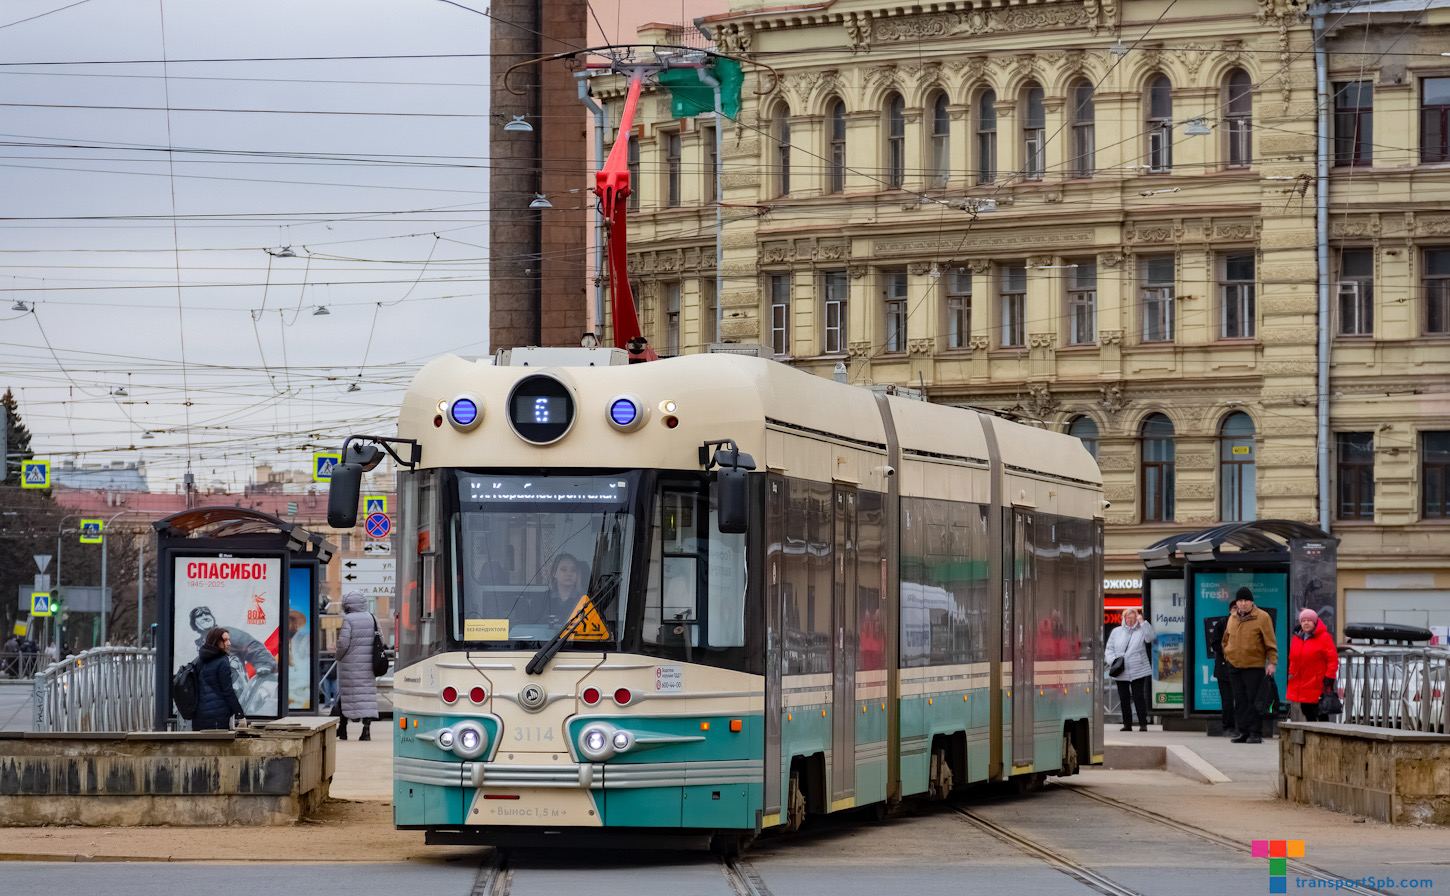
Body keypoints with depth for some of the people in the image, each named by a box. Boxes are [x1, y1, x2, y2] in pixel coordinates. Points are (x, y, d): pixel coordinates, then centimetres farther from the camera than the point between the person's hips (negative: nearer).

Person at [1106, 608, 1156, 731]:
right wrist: (1112, 661, -3)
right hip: (1121, 673, 3)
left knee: (1139, 697, -6)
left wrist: (1142, 622, -16)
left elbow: (1150, 637, -15)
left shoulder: (1141, 631, 5)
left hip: (1138, 671, -3)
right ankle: (1127, 724, 13)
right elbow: (1110, 648, 14)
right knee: (1124, 698, 5)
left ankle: (1143, 723, -2)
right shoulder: (1116, 632, 13)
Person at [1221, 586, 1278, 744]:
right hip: (1234, 666, 5)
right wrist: (1227, 656, 14)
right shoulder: (1232, 618, 13)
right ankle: (1244, 732, 11)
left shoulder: (1262, 617, -4)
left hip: (1254, 667, -5)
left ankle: (1255, 733, -5)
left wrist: (1272, 662, -12)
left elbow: (1270, 642, -4)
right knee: (1240, 701, 6)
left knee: (1254, 700, -8)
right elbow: (1225, 640, 27)